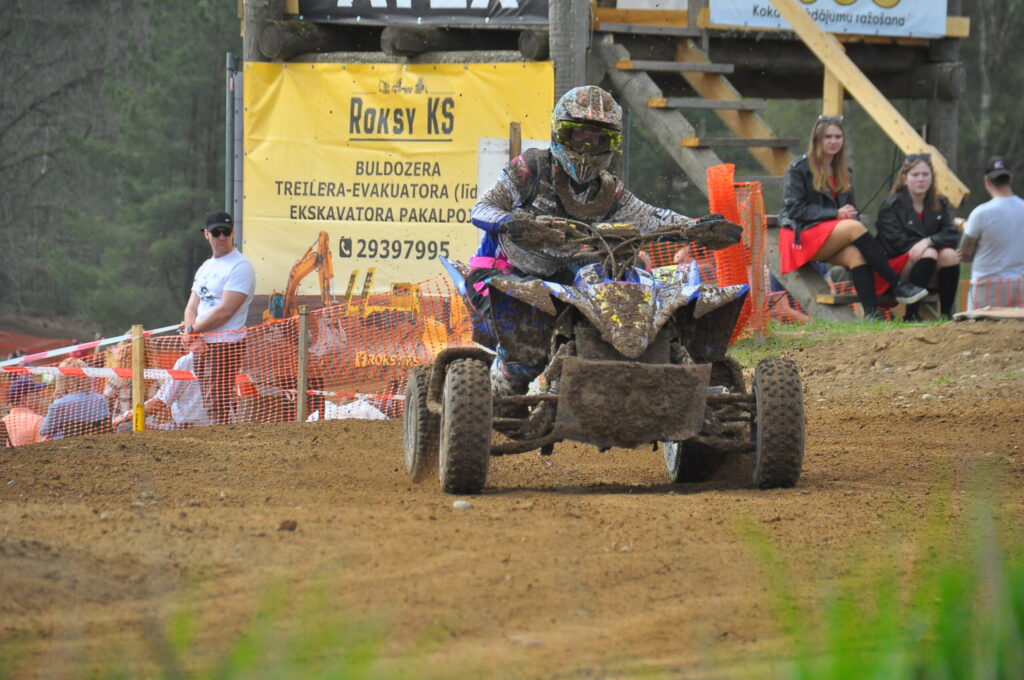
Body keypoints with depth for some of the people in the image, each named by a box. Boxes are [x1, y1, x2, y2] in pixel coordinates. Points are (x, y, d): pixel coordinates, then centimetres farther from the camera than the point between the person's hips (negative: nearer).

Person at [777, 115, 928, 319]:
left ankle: (871, 312, -46)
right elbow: (795, 209, -9)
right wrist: (836, 214, -15)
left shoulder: (843, 173, 19)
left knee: (855, 254, -30)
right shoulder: (799, 169, 0)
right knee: (855, 228, -30)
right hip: (804, 237, -5)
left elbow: (850, 208, 21)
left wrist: (850, 213, -5)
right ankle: (897, 285, -32)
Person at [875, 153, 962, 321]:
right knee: (928, 254, -32)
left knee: (949, 255, -26)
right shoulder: (891, 205, -5)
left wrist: (928, 241, -27)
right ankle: (911, 314, -33)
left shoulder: (939, 204, 9)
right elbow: (897, 241, -14)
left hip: (931, 274, 4)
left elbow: (952, 236, -6)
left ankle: (946, 314, -23)